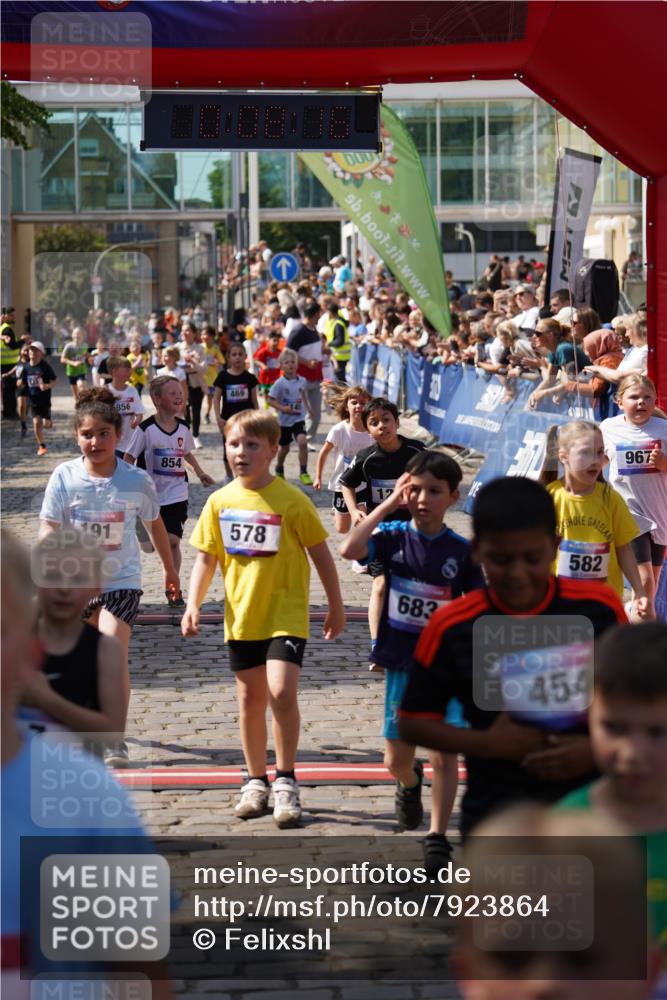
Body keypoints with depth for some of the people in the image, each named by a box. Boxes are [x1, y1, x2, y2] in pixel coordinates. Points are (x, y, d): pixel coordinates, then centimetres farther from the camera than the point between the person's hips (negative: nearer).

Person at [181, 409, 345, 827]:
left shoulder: (291, 500, -10)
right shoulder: (221, 501, 1)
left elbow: (320, 553, -2)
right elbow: (207, 558, 7)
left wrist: (336, 606, 3)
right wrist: (193, 604, -6)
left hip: (286, 614, -4)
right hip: (241, 616, 4)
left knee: (282, 691, -18)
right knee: (250, 699, 12)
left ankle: (285, 780, -3)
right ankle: (256, 781, 27)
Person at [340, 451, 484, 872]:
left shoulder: (462, 551, -3)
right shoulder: (393, 536, -4)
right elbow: (350, 550, -24)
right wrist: (388, 504, -18)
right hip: (402, 664, 1)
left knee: (445, 756, -3)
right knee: (397, 759, 9)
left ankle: (437, 838, 8)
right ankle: (410, 783, 44)